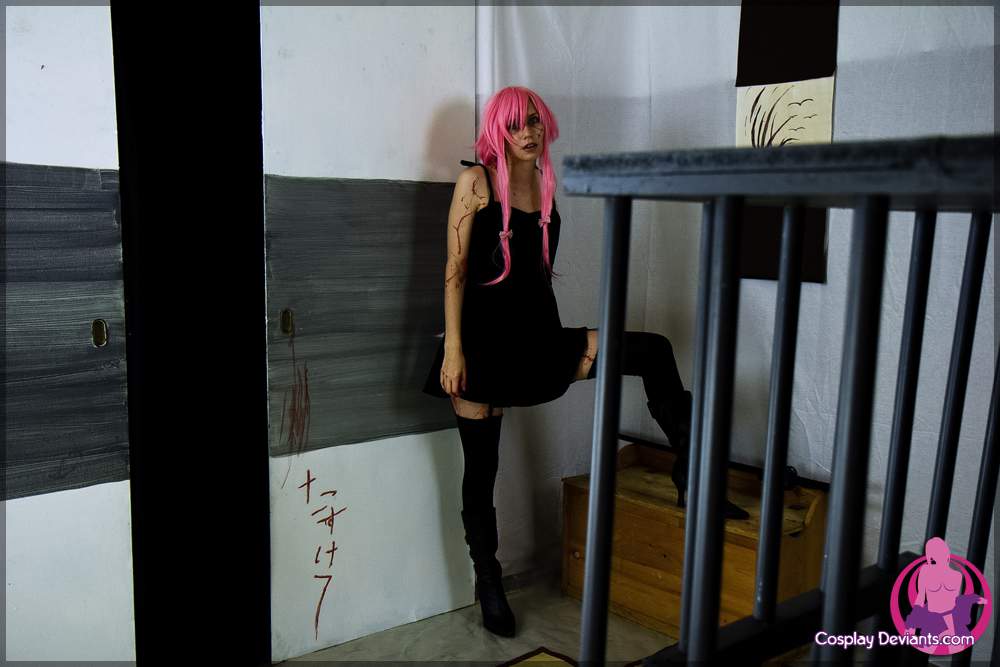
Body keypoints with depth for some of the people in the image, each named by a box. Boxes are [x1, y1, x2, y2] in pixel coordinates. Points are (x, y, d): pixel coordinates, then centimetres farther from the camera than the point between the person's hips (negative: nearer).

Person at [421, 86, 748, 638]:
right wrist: (453, 349, -14)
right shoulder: (478, 181, -5)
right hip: (485, 336, -5)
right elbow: (456, 270, -8)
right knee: (481, 466, 4)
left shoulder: (546, 184, 11)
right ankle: (488, 582, 24)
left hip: (537, 333, 5)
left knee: (653, 351, -11)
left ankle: (689, 476, -3)